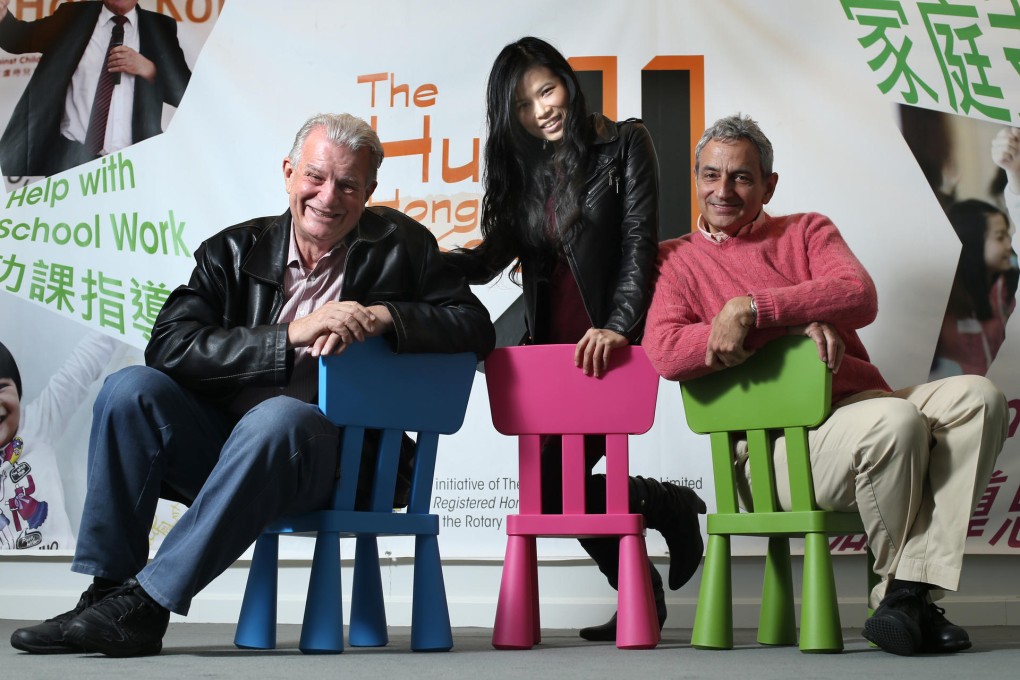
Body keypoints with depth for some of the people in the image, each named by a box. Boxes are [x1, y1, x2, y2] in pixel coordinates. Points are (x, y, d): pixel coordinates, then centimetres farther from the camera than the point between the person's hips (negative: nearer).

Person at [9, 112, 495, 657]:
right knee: (130, 390, -21)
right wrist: (292, 335, -18)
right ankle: (107, 589, -15)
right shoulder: (235, 250, 8)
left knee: (279, 416, -35)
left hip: (329, 456, -3)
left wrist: (381, 316, -16)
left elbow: (475, 328, 1)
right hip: (219, 448, 3)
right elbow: (168, 346, -6)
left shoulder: (398, 246, 6)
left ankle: (145, 604, -28)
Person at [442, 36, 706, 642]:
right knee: (555, 480, 7)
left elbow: (640, 245, -10)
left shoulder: (624, 144, -2)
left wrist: (617, 326, -22)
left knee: (557, 483, -9)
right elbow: (491, 256, 4)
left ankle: (667, 506, 15)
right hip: (552, 343, 7)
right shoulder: (523, 168, 13)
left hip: (612, 342, -6)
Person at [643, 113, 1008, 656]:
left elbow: (860, 297, -3)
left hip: (862, 402, 5)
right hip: (774, 444, -5)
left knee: (978, 396, -21)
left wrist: (749, 310, -17)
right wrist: (794, 323, -14)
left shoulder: (807, 231, 19)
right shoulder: (675, 259, 11)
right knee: (895, 421, -32)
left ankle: (909, 596, -27)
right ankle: (898, 591, -10)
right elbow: (664, 353, -10)